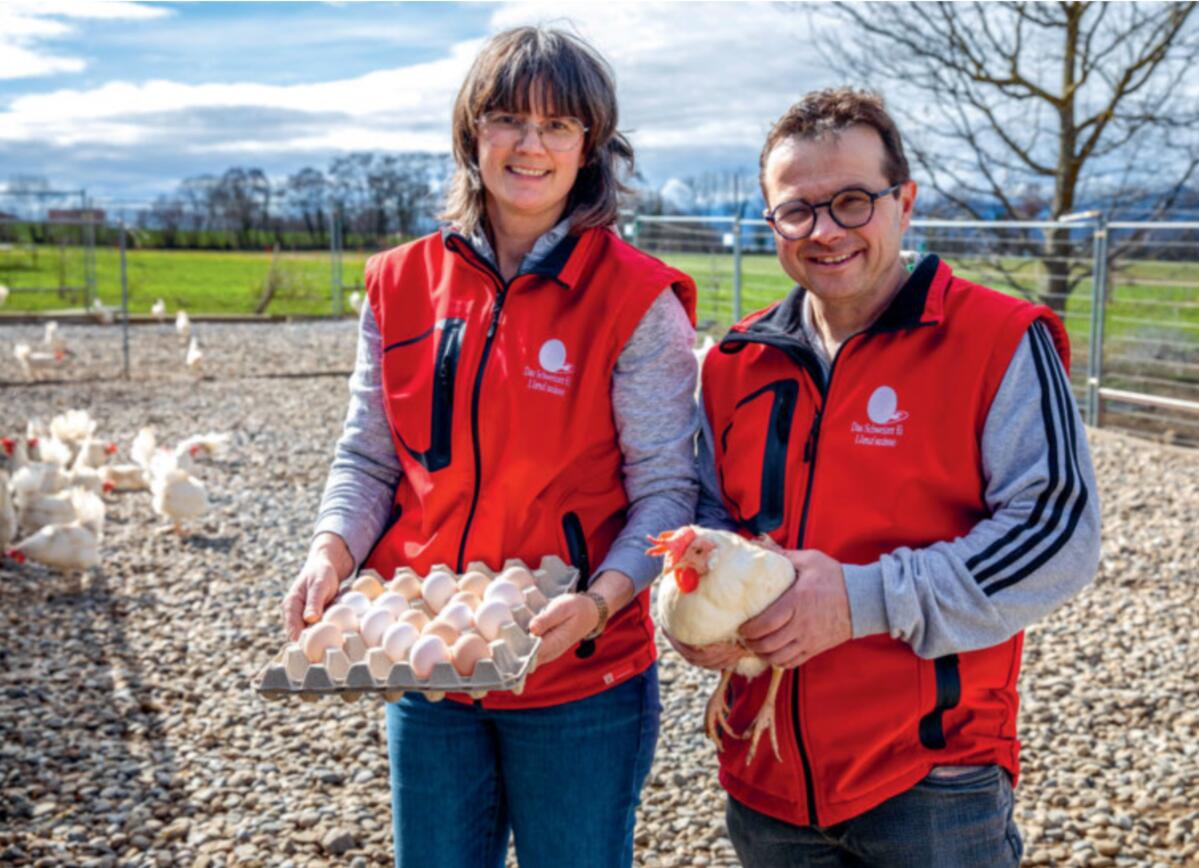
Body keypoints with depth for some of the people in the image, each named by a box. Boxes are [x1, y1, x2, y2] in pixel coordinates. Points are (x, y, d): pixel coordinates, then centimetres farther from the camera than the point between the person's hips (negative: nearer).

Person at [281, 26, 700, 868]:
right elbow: (368, 456, 7)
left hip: (579, 676, -3)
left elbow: (666, 492, -11)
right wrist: (333, 552, -10)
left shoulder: (636, 300, -10)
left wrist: (599, 602, -26)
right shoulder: (402, 284, 2)